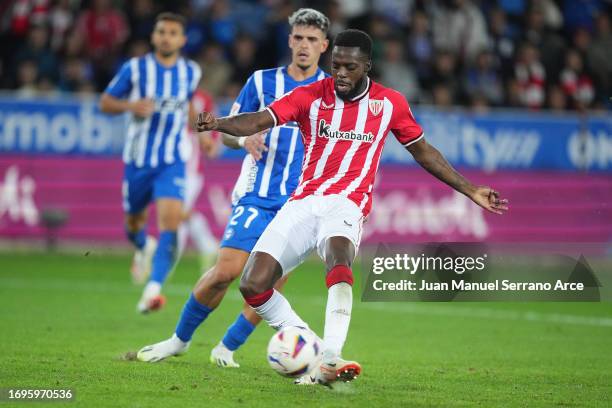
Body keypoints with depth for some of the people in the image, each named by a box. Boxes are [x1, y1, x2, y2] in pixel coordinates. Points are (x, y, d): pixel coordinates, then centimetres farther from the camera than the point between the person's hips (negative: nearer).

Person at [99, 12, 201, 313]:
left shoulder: (191, 72, 2)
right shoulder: (135, 69, -5)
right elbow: (105, 102, 0)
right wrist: (131, 106, -19)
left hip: (173, 161, -1)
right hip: (138, 159, 1)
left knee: (171, 218, -23)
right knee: (134, 221, 16)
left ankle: (153, 288, -29)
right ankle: (144, 248, 54)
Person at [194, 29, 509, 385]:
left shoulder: (390, 103, 7)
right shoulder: (310, 96, 3)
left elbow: (422, 151, 20)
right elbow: (257, 122, -9)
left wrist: (470, 191, 20)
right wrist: (217, 123, -30)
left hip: (347, 205, -2)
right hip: (303, 203, 2)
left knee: (338, 258, -37)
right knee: (253, 285, -14)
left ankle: (328, 360, -47)